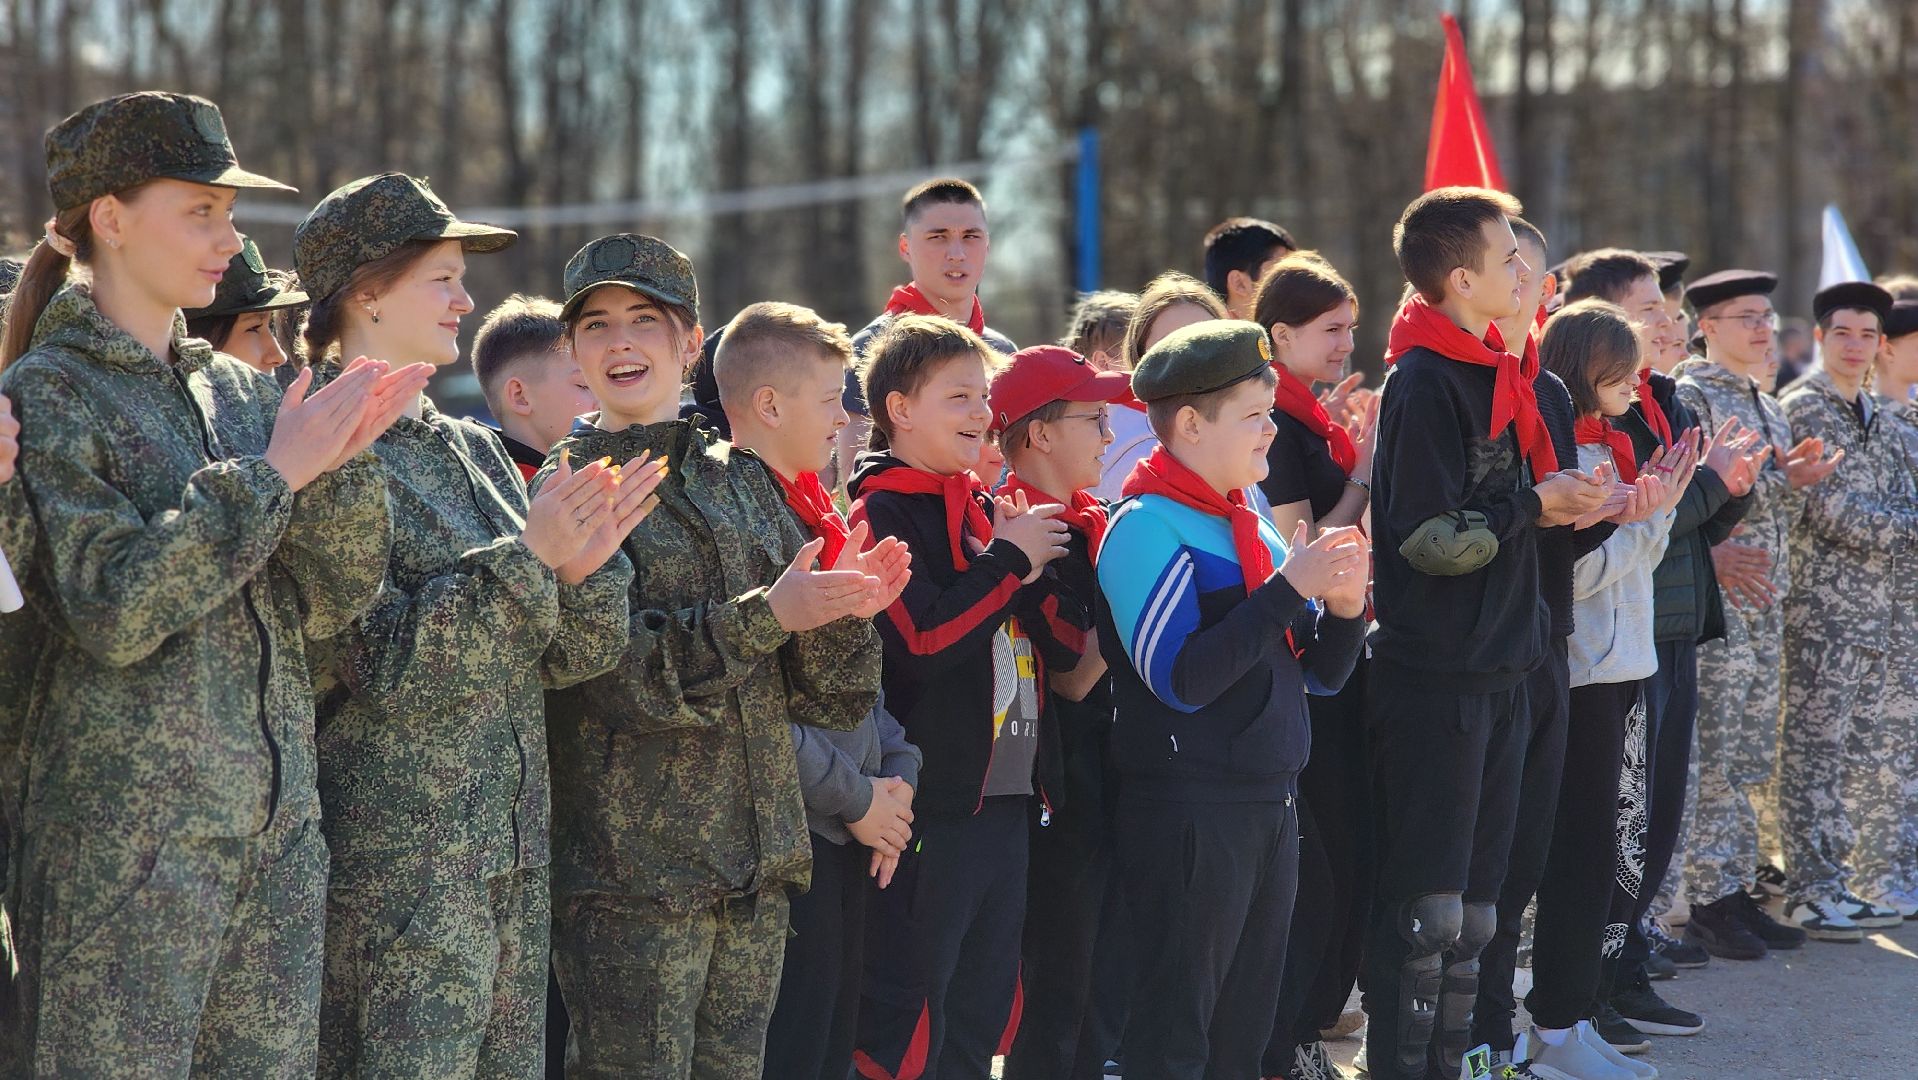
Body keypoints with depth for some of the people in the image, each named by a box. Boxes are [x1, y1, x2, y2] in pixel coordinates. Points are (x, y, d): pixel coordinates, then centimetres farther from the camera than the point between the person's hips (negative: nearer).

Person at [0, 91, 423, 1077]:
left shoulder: (237, 391, 14)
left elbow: (328, 604, 9)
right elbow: (114, 610, -17)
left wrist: (340, 464, -8)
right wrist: (269, 475, -14)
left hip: (278, 826, 6)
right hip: (125, 838, -6)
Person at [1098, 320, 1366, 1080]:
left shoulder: (1252, 525, 12)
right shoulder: (1147, 526, -11)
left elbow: (1319, 673, 15)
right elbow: (1181, 680, -22)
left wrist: (1343, 606, -5)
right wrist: (1286, 589, -20)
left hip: (1269, 802, 8)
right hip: (1187, 810, -8)